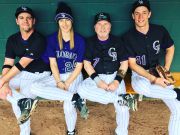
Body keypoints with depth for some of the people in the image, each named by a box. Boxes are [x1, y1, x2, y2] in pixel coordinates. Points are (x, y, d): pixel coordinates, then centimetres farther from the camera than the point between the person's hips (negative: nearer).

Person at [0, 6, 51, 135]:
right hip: (23, 73, 6)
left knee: (18, 102, -18)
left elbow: (21, 64, -24)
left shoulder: (39, 40, -21)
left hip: (39, 75, -6)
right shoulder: (12, 39, -1)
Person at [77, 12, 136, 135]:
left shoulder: (117, 41, 2)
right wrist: (97, 80, -15)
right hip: (96, 77, 1)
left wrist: (117, 81, -13)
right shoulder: (90, 42, 3)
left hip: (115, 76, -1)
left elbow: (124, 63, 2)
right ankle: (118, 98, -27)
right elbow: (87, 63, -1)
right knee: (81, 90, -29)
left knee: (122, 106, -22)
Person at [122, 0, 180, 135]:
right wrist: (154, 79, -21)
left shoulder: (160, 30, -5)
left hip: (158, 72, 3)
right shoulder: (128, 37, -12)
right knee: (141, 86, -40)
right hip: (139, 74, -2)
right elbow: (132, 64, -12)